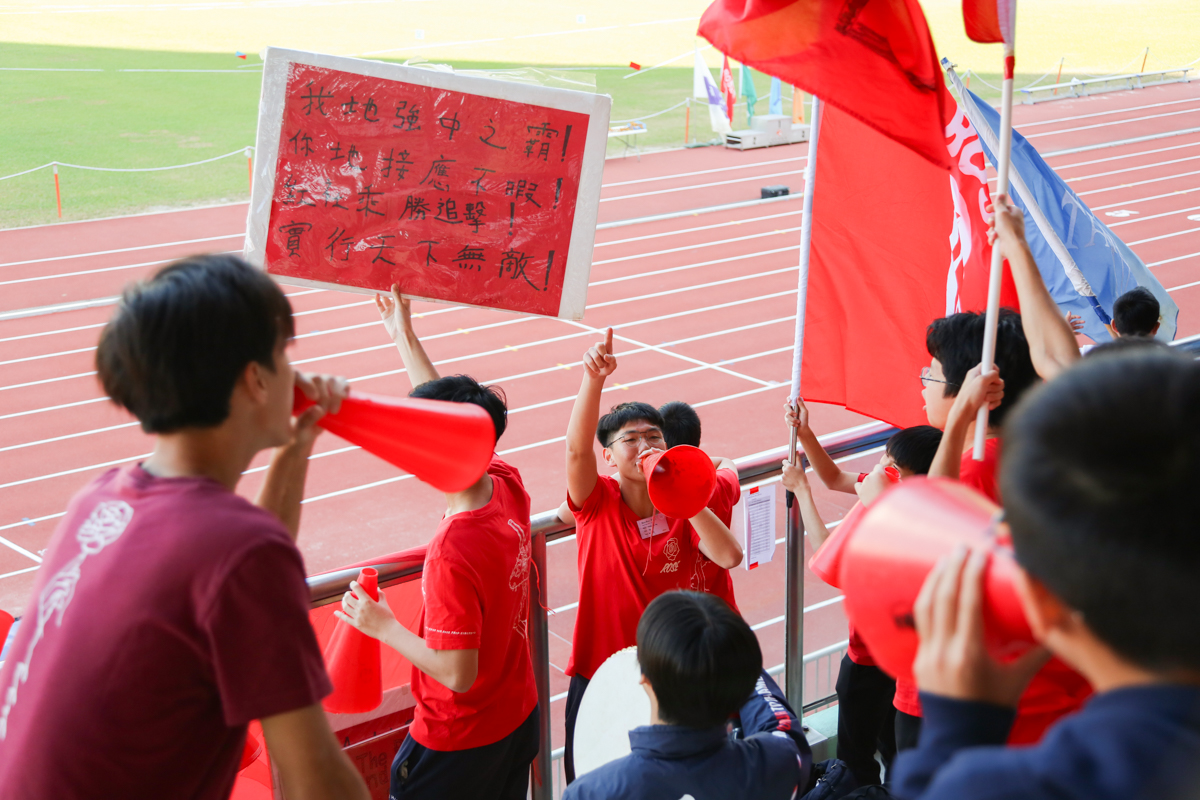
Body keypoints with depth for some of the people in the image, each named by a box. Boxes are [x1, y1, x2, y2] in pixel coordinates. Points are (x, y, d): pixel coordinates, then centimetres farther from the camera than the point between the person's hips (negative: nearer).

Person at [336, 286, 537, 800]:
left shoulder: (451, 552, -32)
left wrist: (382, 626, -15)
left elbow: (458, 674, -27)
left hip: (458, 742, -8)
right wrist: (405, 337, 16)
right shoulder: (508, 488, -9)